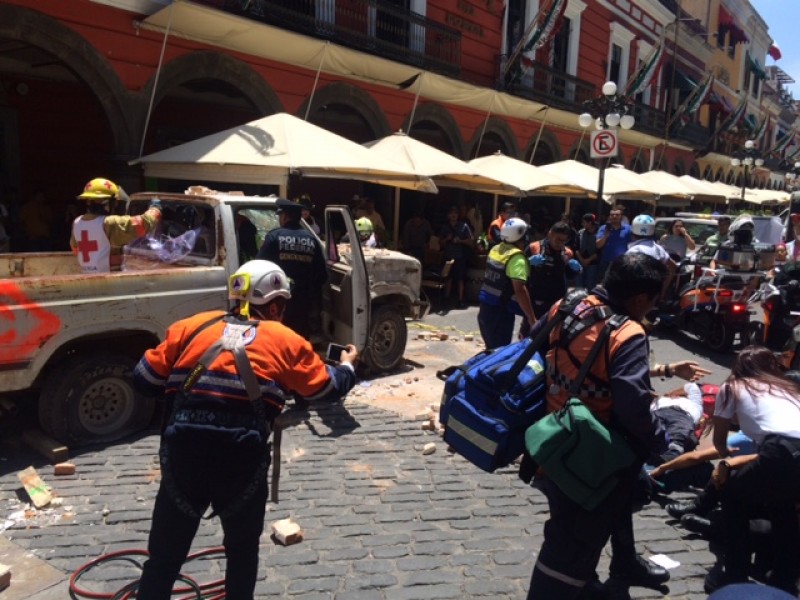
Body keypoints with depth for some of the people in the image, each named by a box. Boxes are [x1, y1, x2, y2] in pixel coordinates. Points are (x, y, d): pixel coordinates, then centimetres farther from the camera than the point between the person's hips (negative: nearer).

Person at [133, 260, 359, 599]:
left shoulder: (191, 327, 12)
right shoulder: (286, 341, 9)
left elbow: (144, 380, 12)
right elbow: (328, 389, 18)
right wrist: (347, 366, 38)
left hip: (183, 450, 2)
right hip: (243, 456, -1)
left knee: (164, 554, 18)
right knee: (243, 547, 25)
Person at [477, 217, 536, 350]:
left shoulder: (495, 249, 8)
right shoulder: (517, 257, -18)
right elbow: (519, 290, -27)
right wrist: (532, 318, -27)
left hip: (485, 308, 9)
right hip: (501, 312, -8)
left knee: (491, 349, 20)